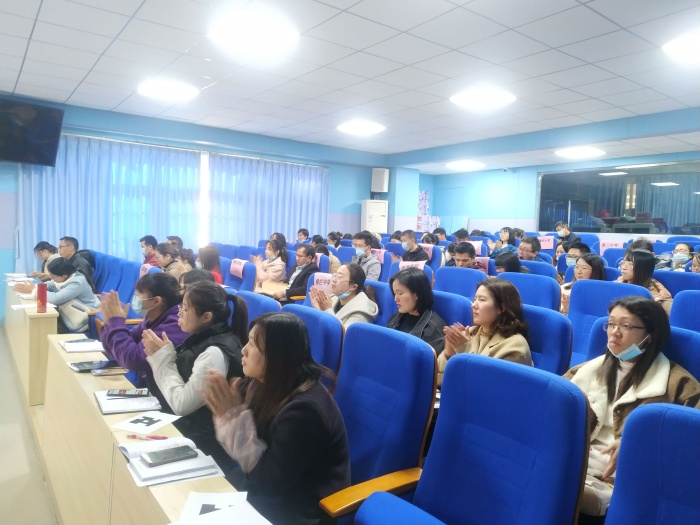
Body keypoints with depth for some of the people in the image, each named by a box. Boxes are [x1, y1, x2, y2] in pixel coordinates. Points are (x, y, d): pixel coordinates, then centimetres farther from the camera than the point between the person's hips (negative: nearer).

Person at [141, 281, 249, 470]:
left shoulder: (216, 353, -24)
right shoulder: (204, 339, 4)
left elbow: (181, 404, -22)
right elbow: (182, 387, 8)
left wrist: (162, 357, -14)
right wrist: (162, 356, -4)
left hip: (203, 439, -8)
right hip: (190, 424, 8)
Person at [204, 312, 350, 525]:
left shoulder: (303, 410, -29)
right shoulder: (271, 385, -4)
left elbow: (270, 483, -24)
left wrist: (234, 417, -25)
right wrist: (230, 416, -15)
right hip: (271, 493, 7)